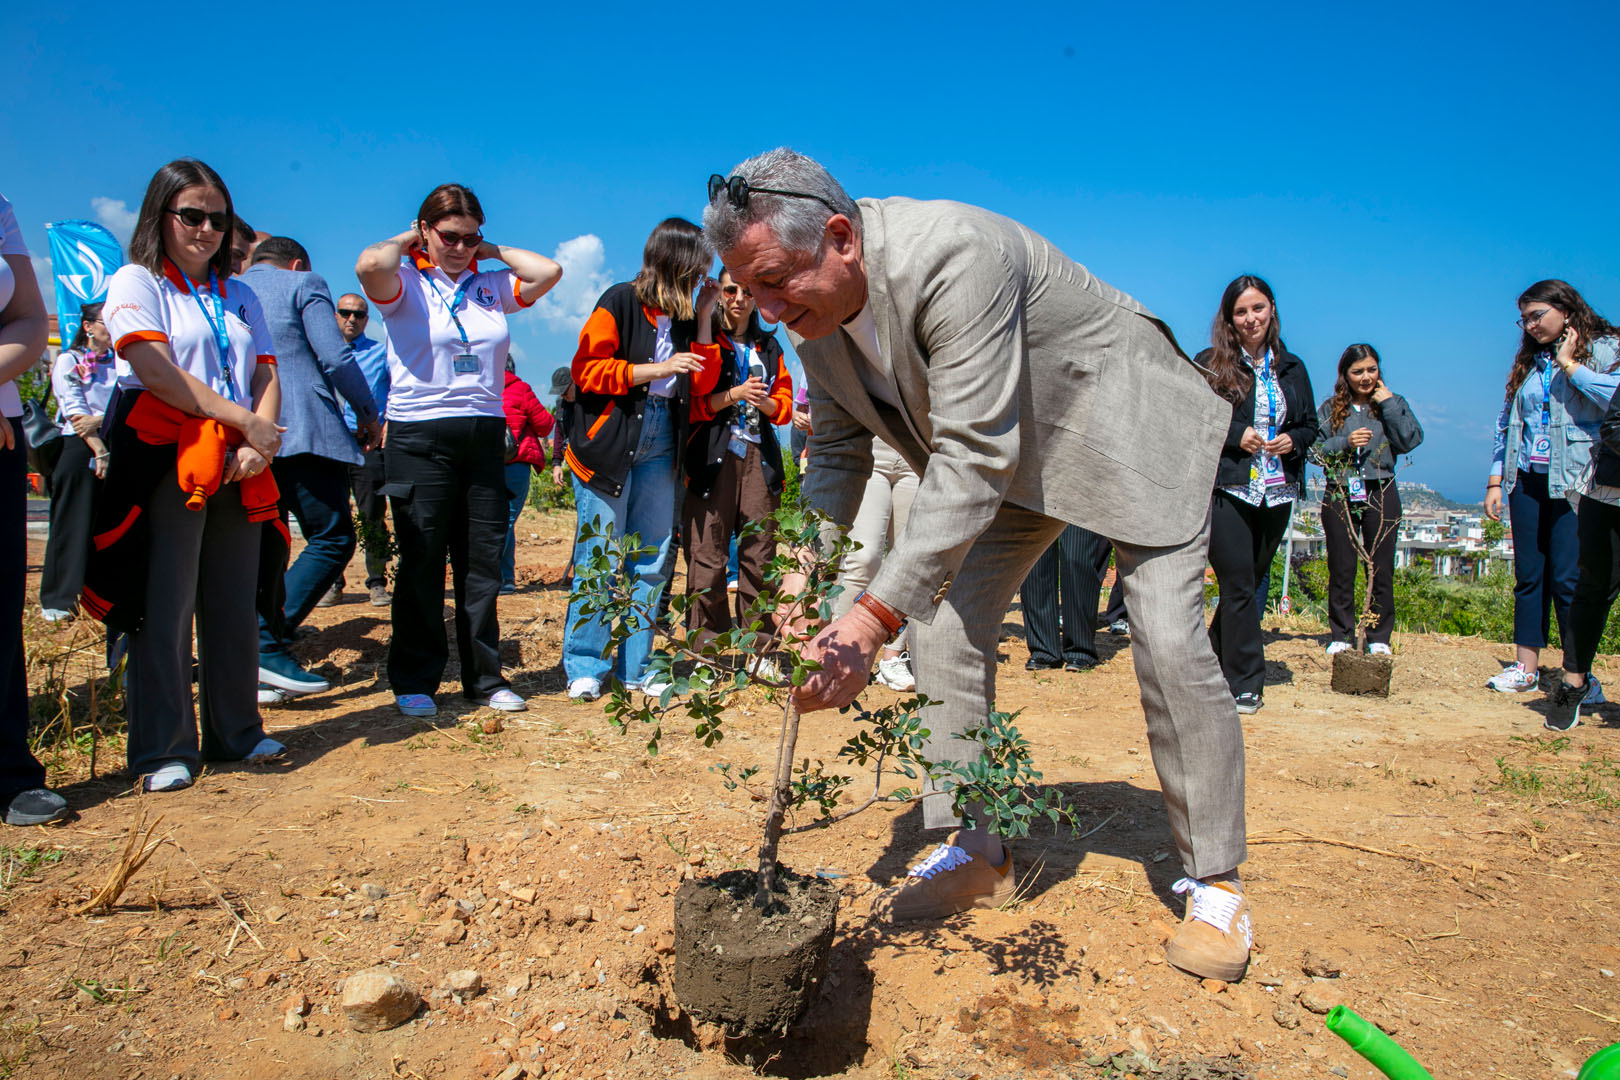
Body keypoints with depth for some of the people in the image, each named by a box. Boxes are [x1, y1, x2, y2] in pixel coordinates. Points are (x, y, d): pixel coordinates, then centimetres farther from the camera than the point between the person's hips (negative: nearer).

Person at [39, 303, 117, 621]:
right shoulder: (68, 361, 4)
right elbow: (75, 411, -6)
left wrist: (102, 421, -13)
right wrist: (100, 451, -16)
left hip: (115, 448, 4)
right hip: (79, 449, -4)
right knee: (73, 525, -4)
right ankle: (57, 600, 2)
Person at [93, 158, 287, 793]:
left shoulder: (239, 296, 21)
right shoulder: (135, 283, 4)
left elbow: (267, 379, 12)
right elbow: (156, 371, -10)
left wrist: (260, 443, -7)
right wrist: (245, 421, -12)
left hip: (240, 467, 5)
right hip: (168, 460, -5)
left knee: (235, 604, 7)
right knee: (166, 608, -4)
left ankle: (235, 733, 18)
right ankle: (162, 751, 4)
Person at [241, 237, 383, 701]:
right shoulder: (303, 285, 5)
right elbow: (335, 358, -6)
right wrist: (368, 415, 3)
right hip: (302, 433, -6)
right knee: (332, 539, -3)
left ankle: (259, 665, 8)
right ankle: (265, 644, -16)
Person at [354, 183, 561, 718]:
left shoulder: (491, 285, 13)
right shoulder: (404, 284, 1)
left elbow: (549, 271, 1)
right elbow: (369, 264, -21)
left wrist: (492, 250, 8)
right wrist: (406, 240, -2)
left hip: (485, 434, 4)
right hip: (420, 437, -4)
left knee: (484, 561, 7)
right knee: (422, 562, 1)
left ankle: (485, 678, 17)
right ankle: (414, 680, 13)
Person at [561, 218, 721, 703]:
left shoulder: (686, 314, 15)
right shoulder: (620, 302, -3)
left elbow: (702, 384, 12)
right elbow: (587, 368, -10)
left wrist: (704, 319, 6)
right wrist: (658, 369, -13)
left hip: (660, 442, 6)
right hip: (610, 440, -6)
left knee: (652, 560, 5)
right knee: (598, 556, -5)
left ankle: (634, 665, 14)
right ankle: (585, 666, 6)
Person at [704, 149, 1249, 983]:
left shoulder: (955, 255, -37)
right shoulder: (815, 307, -11)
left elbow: (974, 458, -41)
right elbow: (837, 454, 0)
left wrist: (876, 615, -46)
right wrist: (811, 587, -12)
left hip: (1129, 430, -7)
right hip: (1016, 450, 7)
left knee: (1170, 643, -12)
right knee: (945, 628, -2)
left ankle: (1213, 881, 6)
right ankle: (973, 854, 11)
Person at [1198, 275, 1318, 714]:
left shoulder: (1292, 368, 13)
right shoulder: (1209, 365, 0)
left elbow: (1310, 425, 19)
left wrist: (1293, 440, -3)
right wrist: (1234, 435, -15)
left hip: (1277, 494, 5)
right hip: (1227, 491, -5)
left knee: (1248, 585, 12)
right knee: (1239, 586, -6)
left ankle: (1212, 665, 27)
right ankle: (1245, 685, 0)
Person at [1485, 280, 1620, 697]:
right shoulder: (1528, 363, 17)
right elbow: (1506, 425, 17)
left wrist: (1569, 364, -10)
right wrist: (1496, 480, 10)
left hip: (1577, 481, -6)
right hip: (1527, 481, 6)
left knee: (1568, 578, -10)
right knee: (1529, 576, 6)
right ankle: (1526, 667, 11)